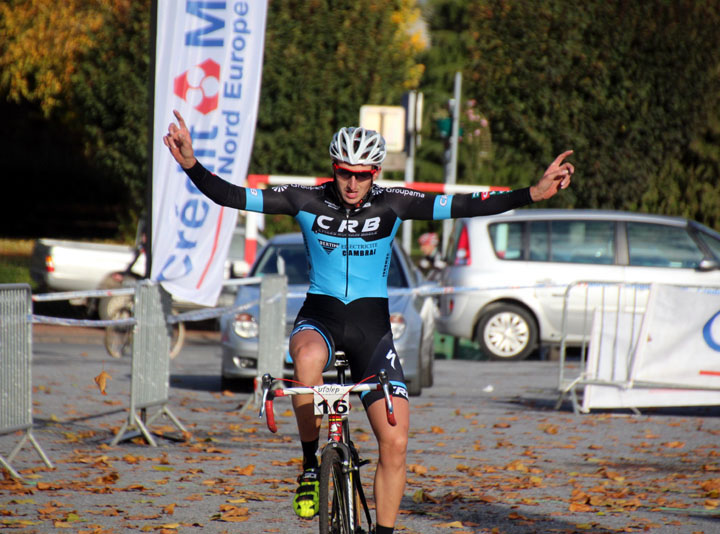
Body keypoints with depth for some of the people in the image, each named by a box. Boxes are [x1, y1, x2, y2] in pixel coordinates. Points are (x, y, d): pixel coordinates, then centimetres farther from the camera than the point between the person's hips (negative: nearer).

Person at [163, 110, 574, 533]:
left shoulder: (393, 204, -4)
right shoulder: (307, 201, -5)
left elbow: (465, 206, -10)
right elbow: (231, 196, -8)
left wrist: (534, 193, -20)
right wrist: (191, 165, -24)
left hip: (372, 326, 1)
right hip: (320, 315, -1)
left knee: (395, 444, -10)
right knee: (308, 357, -39)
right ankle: (310, 465, -19)